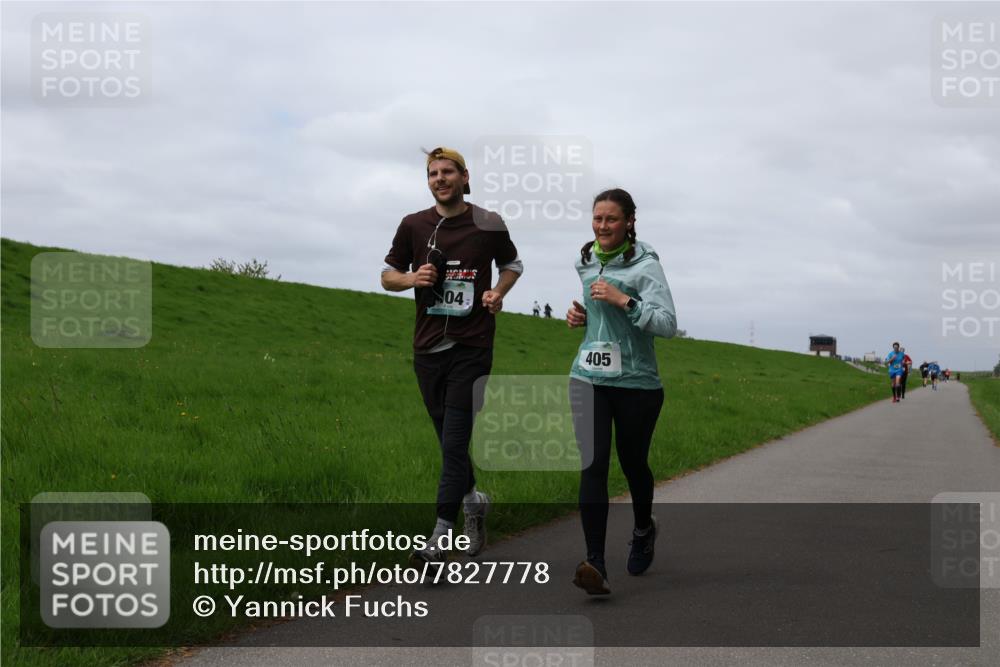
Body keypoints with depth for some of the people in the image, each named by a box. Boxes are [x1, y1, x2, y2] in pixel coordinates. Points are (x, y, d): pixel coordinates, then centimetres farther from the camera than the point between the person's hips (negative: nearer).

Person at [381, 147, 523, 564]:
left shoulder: (489, 225, 1)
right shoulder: (413, 226, 5)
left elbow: (512, 264, 18)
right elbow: (388, 275, 12)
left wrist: (498, 292, -2)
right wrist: (411, 278, -10)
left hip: (472, 347, -3)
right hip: (428, 347, 3)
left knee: (455, 440, -10)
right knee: (448, 439, 12)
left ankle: (442, 535, -11)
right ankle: (473, 499, 37)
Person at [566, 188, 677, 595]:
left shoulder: (645, 266, -9)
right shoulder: (585, 263, 10)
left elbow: (668, 324, -17)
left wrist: (624, 301, -25)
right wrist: (578, 315, 8)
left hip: (636, 383, -3)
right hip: (588, 379, 3)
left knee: (632, 462, 13)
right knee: (592, 465, -12)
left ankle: (643, 531, 44)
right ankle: (596, 565, -17)